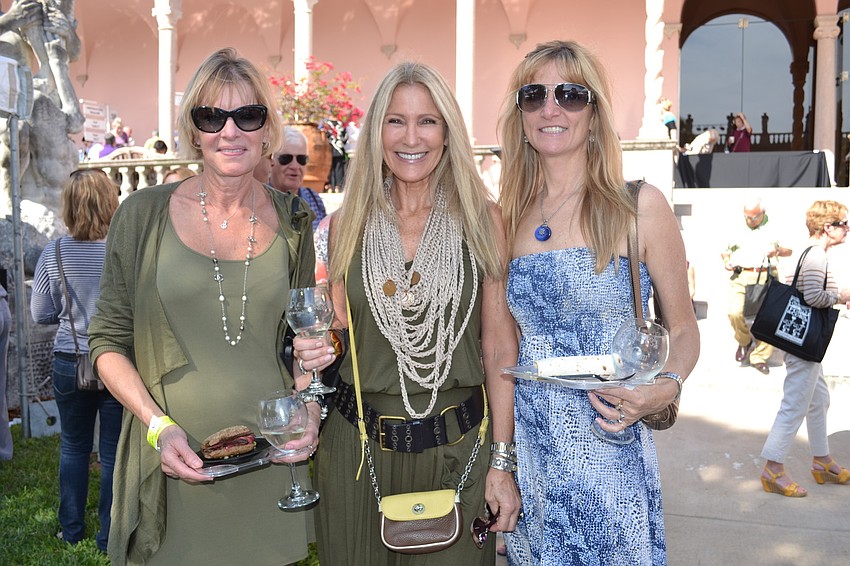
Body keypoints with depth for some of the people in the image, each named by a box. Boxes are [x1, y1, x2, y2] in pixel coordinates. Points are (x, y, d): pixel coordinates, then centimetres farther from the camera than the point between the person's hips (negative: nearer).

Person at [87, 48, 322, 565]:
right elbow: (109, 341, 0)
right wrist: (159, 426, -13)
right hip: (174, 463, -2)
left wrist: (309, 405, -5)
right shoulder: (144, 214, -4)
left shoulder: (292, 221, 2)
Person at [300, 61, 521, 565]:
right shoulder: (348, 222, 0)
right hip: (359, 445, 2)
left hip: (458, 446, -1)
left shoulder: (482, 219, -5)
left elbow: (499, 346, -4)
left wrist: (503, 463, -6)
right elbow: (340, 330, 11)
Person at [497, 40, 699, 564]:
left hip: (609, 452, -3)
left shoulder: (640, 206, -6)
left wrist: (666, 388, -18)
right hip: (526, 447, 4)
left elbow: (683, 329, 2)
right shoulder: (509, 217, 5)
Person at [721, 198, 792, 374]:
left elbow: (789, 250, 13)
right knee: (735, 313, -20)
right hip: (740, 276, 0)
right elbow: (726, 251, 26)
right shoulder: (738, 232, 18)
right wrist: (726, 261, 4)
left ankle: (759, 357, 8)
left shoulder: (774, 230, 15)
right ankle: (745, 341, 10)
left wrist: (778, 250, -10)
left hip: (766, 277, 0)